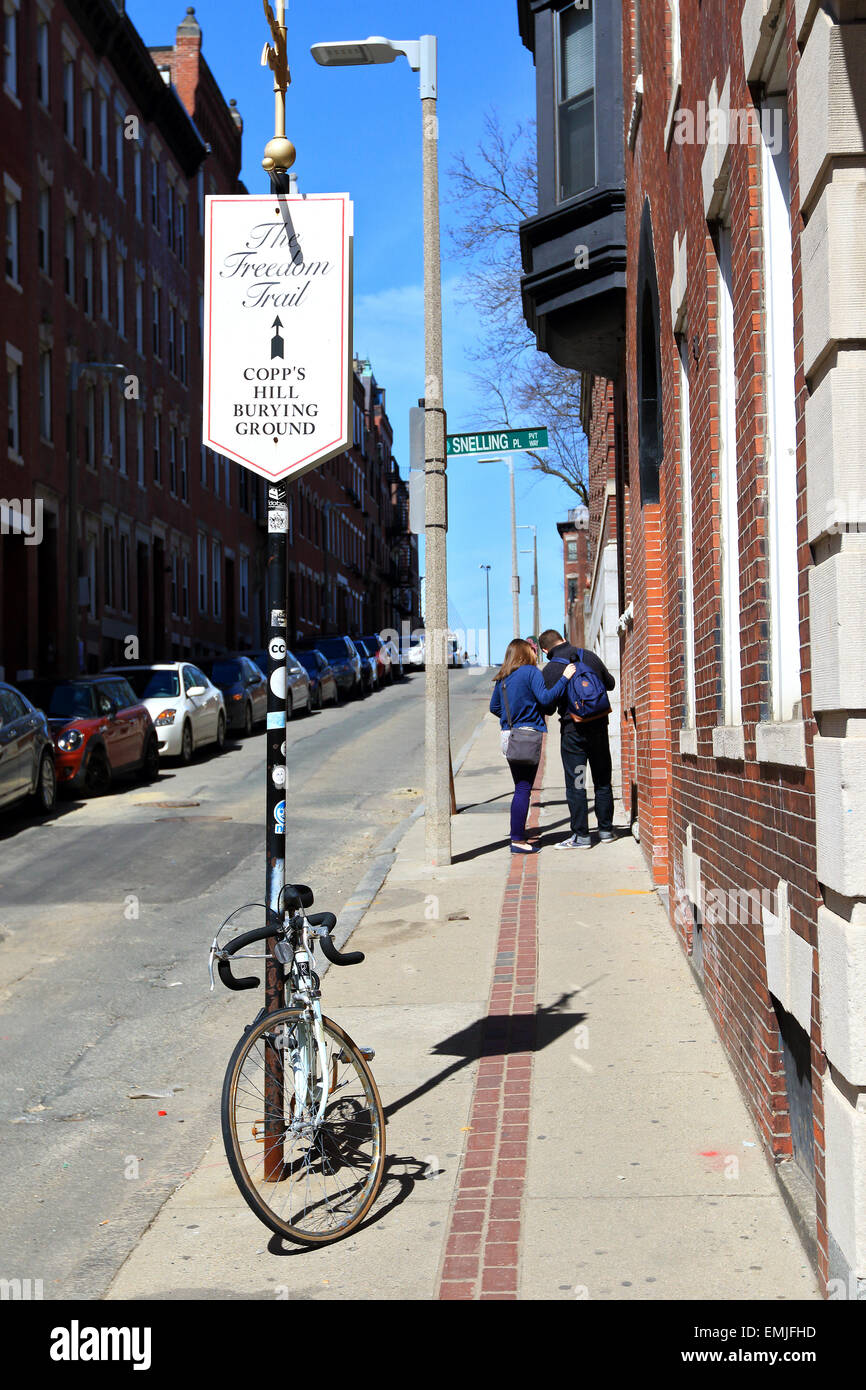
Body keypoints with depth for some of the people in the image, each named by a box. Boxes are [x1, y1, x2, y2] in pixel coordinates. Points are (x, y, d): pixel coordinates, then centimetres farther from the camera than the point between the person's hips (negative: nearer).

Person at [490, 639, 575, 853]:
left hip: (508, 736, 7)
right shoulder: (530, 672, -7)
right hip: (528, 735, -7)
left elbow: (494, 707, 19)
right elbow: (545, 698, -16)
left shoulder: (502, 678, 13)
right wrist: (564, 678, -11)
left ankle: (518, 836, 16)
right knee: (524, 789, -5)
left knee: (520, 788, 14)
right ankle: (518, 841, -6)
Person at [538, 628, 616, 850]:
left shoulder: (549, 671, -9)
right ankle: (606, 830, 21)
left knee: (575, 784, 0)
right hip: (599, 725, 4)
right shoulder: (590, 657, 2)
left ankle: (581, 836, -1)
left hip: (573, 730, -4)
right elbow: (610, 683, 14)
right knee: (603, 781, 14)